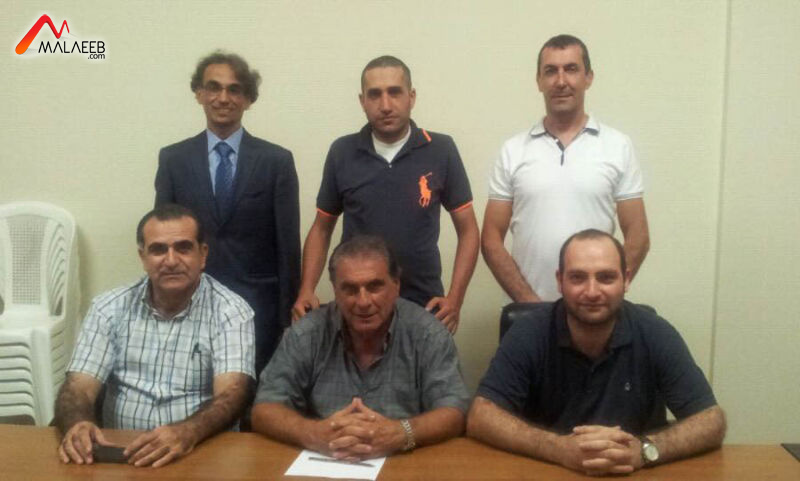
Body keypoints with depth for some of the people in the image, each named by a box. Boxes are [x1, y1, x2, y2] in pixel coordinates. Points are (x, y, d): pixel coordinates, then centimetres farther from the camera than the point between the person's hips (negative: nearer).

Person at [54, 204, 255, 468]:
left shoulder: (230, 311, -5)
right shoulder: (109, 308, 4)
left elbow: (231, 395, -16)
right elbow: (79, 387, -2)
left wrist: (188, 432, -36)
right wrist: (76, 424, -25)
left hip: (203, 452, -3)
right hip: (121, 452, 3)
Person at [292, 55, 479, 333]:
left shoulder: (441, 150, -5)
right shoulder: (342, 153, -1)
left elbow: (468, 230, 1)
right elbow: (322, 228, 8)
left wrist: (455, 298, -10)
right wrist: (306, 291, -5)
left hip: (423, 307, -1)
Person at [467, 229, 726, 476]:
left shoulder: (655, 334, -10)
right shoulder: (530, 333, -12)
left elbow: (712, 421, -9)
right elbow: (481, 418, -16)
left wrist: (643, 450, -28)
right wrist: (560, 448, -31)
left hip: (633, 475, 1)